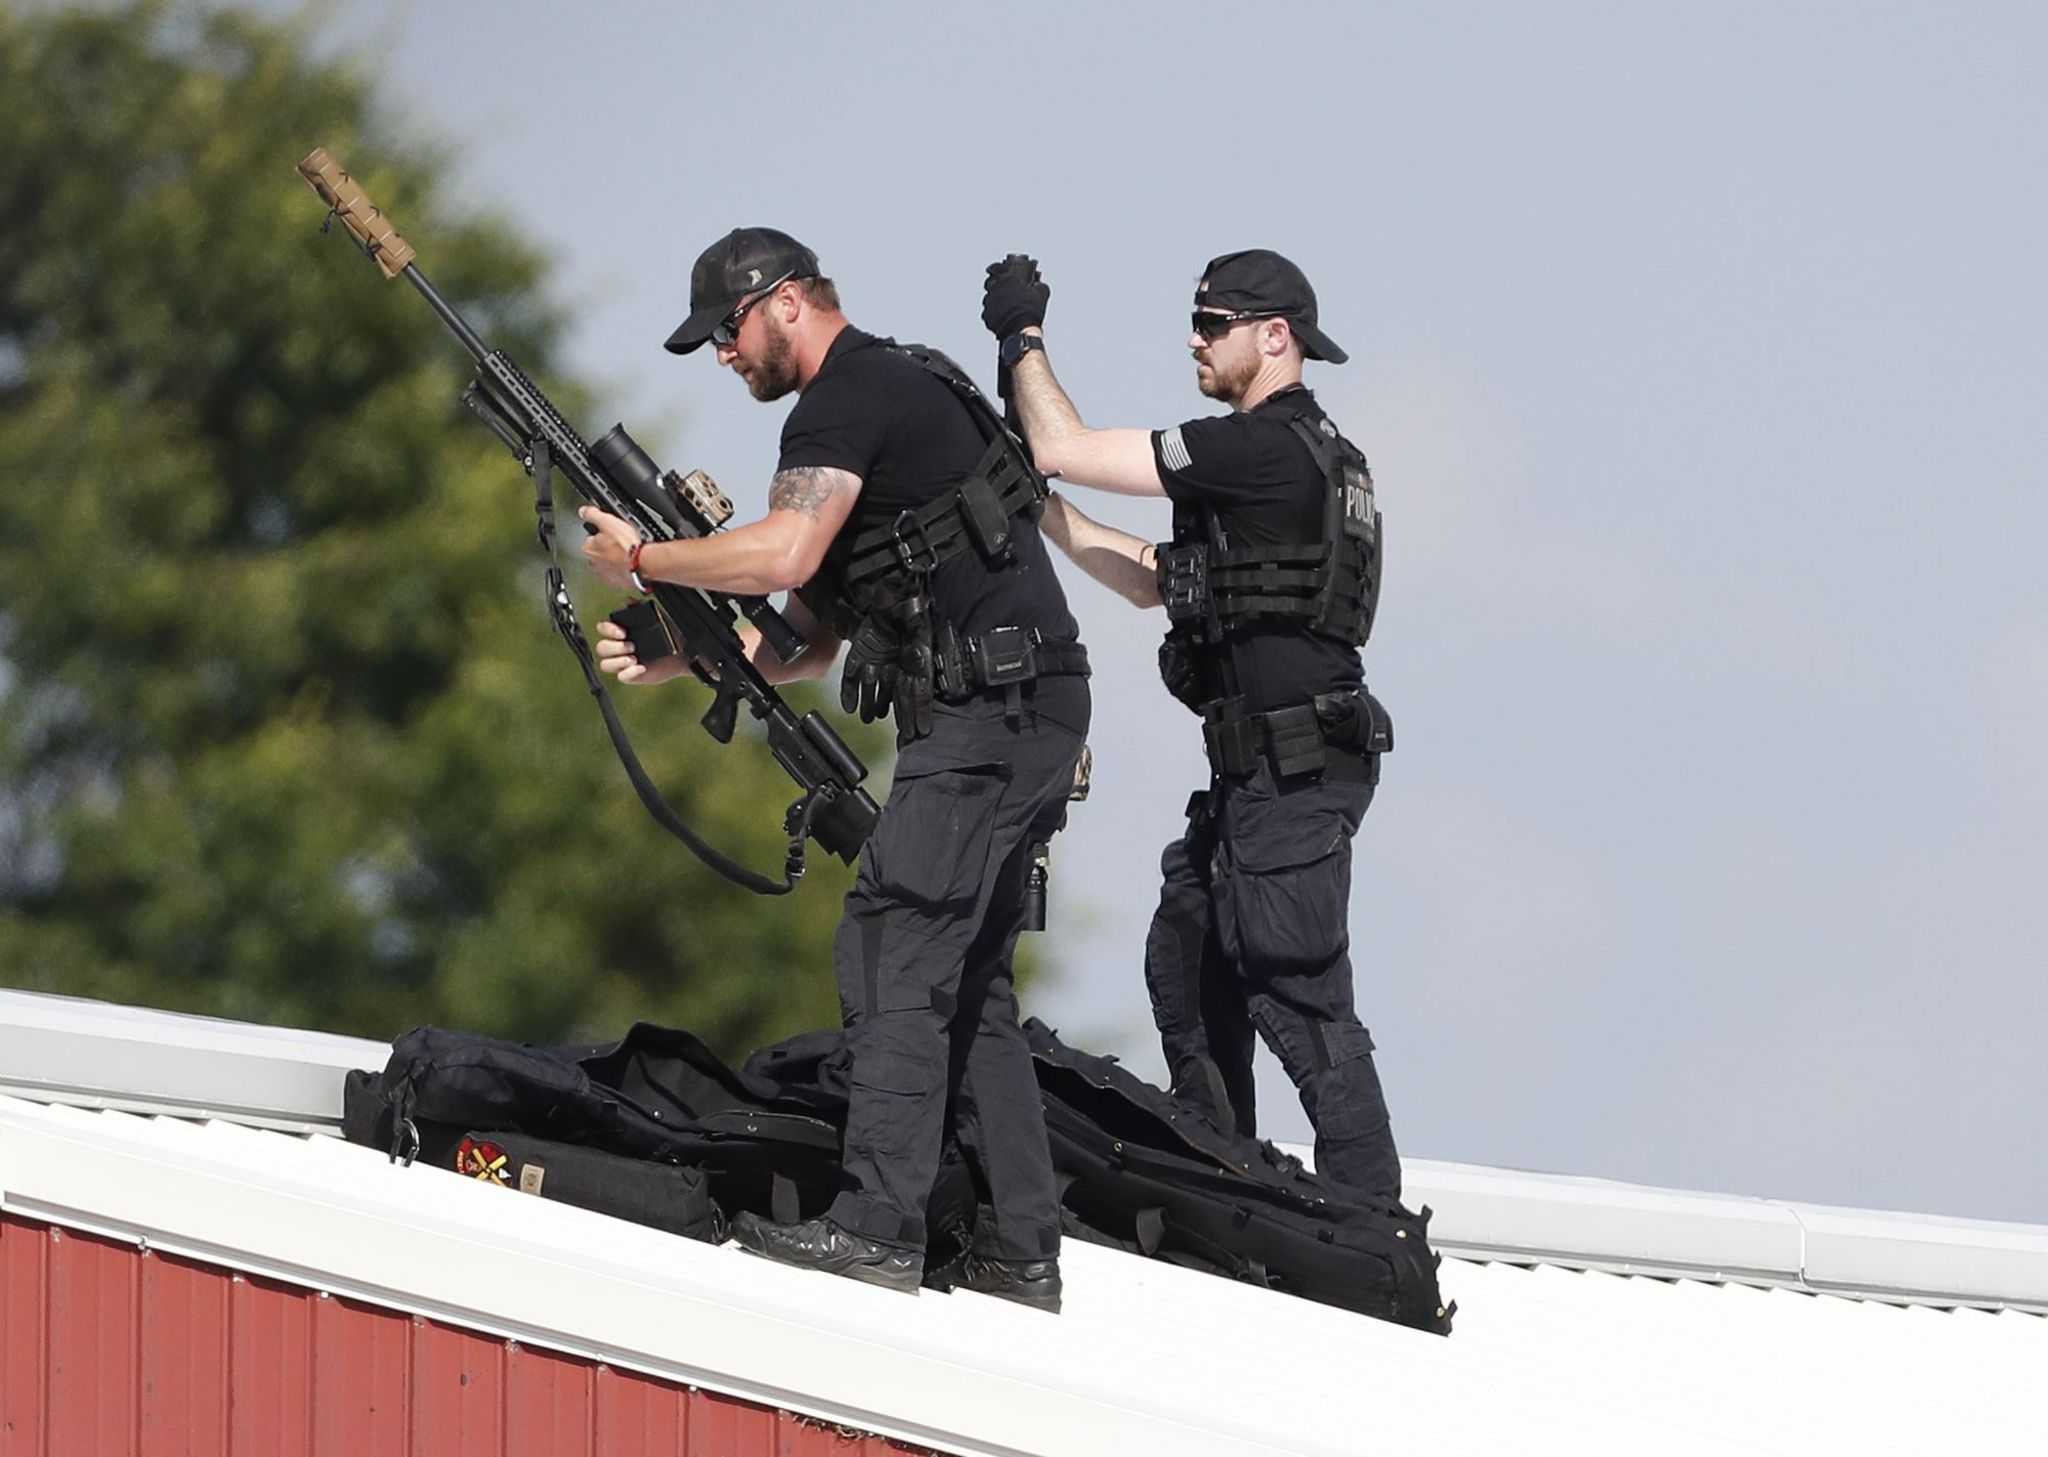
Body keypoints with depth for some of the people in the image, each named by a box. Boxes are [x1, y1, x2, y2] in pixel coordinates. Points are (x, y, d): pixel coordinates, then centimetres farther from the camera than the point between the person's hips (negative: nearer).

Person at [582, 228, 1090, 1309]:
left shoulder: (849, 398, -9)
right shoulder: (900, 392, 23)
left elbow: (784, 555, -25)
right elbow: (815, 633, 24)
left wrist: (642, 560, -11)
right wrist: (674, 658, 14)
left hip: (990, 710, -10)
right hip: (1023, 722, 10)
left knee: (892, 954, -13)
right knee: (962, 978, 11)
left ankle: (877, 1226, -18)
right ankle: (1020, 1253, 9)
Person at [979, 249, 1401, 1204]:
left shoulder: (1266, 448, -15)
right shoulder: (1302, 454, 18)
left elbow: (1067, 449, -15)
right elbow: (1152, 581, 25)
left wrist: (1024, 337, 0)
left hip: (1294, 773, -11)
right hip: (1258, 769, 11)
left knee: (1299, 1001, -10)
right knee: (1188, 966, 19)